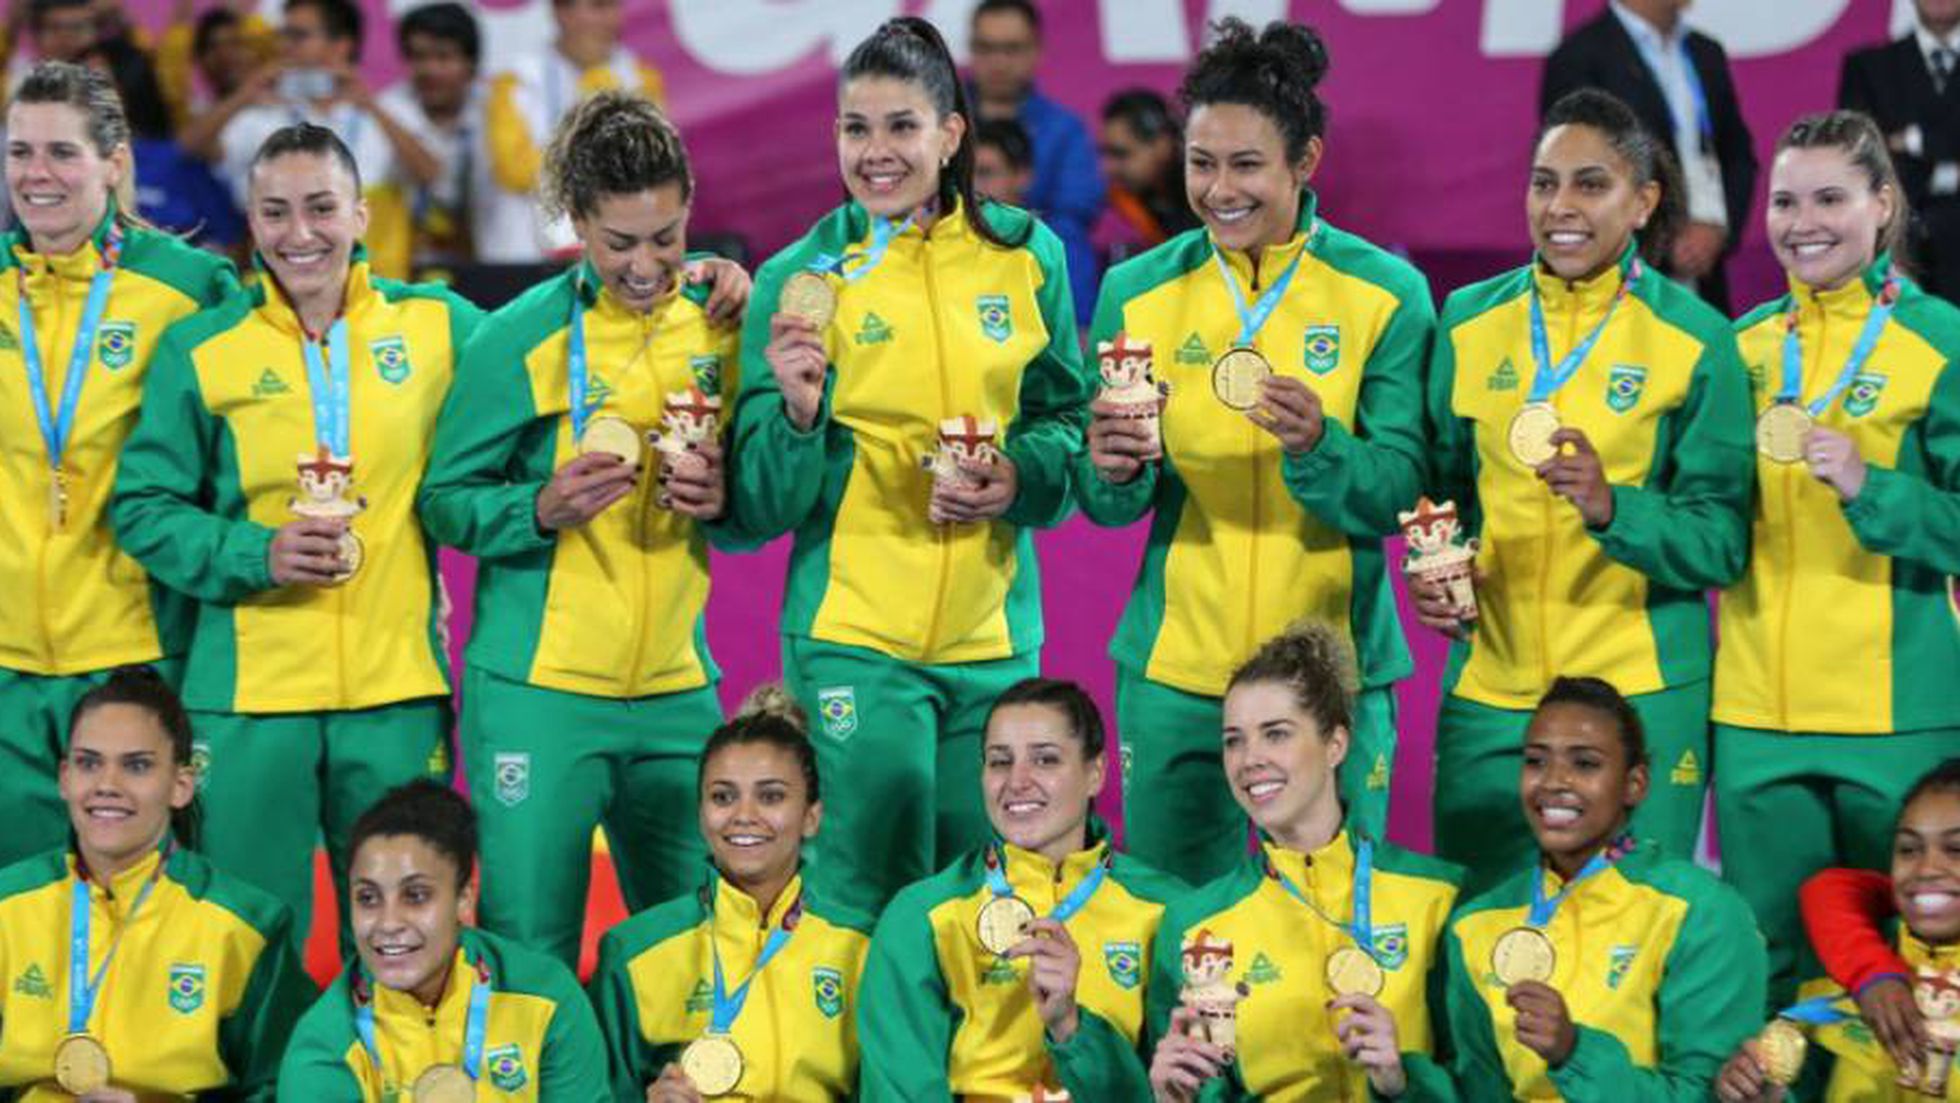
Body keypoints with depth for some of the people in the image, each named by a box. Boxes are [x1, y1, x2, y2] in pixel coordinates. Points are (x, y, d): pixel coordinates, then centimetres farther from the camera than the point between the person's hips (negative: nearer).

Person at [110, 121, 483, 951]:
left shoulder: (440, 327, 4)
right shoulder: (200, 351, 2)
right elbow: (144, 509, 2)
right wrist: (256, 557, -11)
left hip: (398, 690, 1)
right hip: (247, 694, -1)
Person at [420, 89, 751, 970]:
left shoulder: (720, 323, 6)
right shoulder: (521, 338, -5)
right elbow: (445, 500, -5)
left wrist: (721, 498, -8)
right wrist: (540, 510, -22)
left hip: (678, 690, 4)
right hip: (539, 691, -4)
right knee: (528, 955, -3)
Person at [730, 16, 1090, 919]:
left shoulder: (1024, 256, 5)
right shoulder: (802, 277, -2)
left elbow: (1068, 420, 13)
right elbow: (762, 507, -3)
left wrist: (1022, 477, -8)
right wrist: (798, 412, -22)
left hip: (996, 638, 3)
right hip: (854, 637, -3)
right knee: (871, 904, -5)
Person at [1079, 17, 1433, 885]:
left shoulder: (1386, 294, -3)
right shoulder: (1137, 292, 3)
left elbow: (1400, 493, -7)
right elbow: (1109, 506, 4)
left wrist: (1318, 447, -26)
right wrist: (1111, 470, -19)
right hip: (1176, 665, 2)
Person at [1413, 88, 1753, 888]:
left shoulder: (1696, 340, -3)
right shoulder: (1469, 322, 6)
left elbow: (1723, 539, -6)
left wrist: (1613, 507, -22)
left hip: (1642, 694, -3)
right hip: (1489, 683, 3)